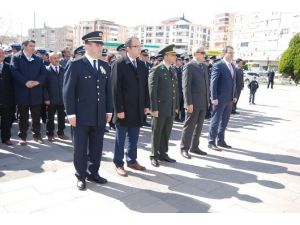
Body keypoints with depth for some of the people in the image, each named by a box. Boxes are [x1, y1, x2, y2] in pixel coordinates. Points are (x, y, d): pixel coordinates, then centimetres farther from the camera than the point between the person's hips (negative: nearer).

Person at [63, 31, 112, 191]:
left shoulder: (105, 67, 9)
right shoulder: (76, 65, -6)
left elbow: (108, 90, 12)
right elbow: (68, 90, -8)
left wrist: (109, 111, 8)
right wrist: (71, 113, -12)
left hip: (100, 116, 5)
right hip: (82, 116, -4)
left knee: (97, 147, 13)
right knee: (80, 148, 8)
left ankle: (93, 173, 29)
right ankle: (81, 176, 24)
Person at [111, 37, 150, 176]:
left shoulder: (142, 65, 10)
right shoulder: (119, 64, -9)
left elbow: (145, 87, 12)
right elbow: (116, 89, -13)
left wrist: (146, 105, 7)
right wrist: (119, 109, -16)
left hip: (138, 109, 6)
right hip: (124, 109, -5)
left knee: (134, 138, 15)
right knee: (120, 139, 8)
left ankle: (132, 161, 30)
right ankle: (119, 164, 21)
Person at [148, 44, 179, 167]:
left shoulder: (173, 71, 14)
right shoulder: (156, 70, -8)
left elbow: (175, 90, 15)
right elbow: (152, 91, -13)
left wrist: (176, 106, 11)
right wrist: (154, 108, -17)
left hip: (171, 108, 7)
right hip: (160, 108, -7)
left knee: (167, 133, 14)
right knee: (157, 133, 5)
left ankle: (163, 153, 27)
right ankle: (154, 155, 18)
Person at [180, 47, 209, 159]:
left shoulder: (204, 66, 15)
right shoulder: (189, 66, -9)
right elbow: (186, 86, -14)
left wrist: (208, 99, 12)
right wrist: (189, 103, -19)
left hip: (203, 103, 7)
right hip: (193, 103, -7)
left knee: (199, 126, 13)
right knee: (189, 126, 0)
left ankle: (194, 147, 24)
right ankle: (184, 148, 12)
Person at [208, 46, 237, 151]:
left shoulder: (233, 66, 15)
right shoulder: (218, 66, -9)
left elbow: (233, 82, 19)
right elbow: (213, 82, -13)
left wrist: (235, 95, 13)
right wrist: (214, 98, -18)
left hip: (230, 99, 7)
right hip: (220, 99, -7)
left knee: (224, 121, 13)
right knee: (216, 120, 0)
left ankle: (221, 140, 25)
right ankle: (211, 142, 9)